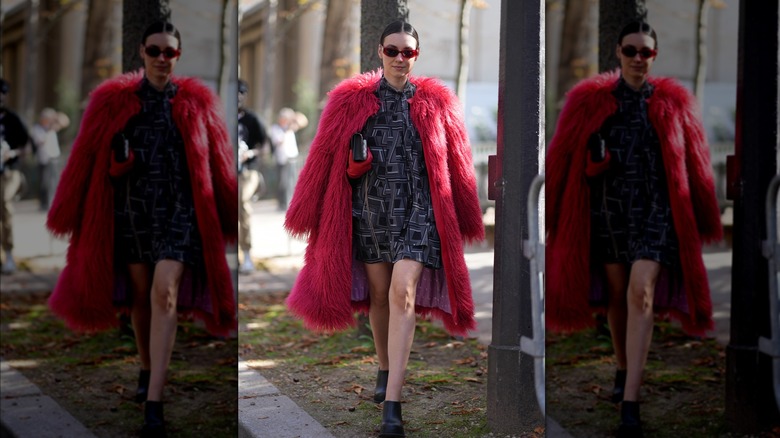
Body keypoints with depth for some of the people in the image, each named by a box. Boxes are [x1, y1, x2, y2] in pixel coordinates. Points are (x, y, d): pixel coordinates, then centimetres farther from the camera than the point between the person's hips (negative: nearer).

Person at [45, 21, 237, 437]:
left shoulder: (197, 103, 4)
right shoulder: (113, 101, 3)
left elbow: (219, 166, 8)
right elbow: (86, 160, 5)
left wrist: (232, 219, 10)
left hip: (178, 210, -2)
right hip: (131, 207, 2)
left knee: (164, 294, -14)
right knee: (139, 296, 12)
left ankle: (154, 404, -18)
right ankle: (147, 370, 36)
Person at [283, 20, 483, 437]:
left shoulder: (435, 104, 5)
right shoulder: (351, 101, 3)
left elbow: (456, 165, 9)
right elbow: (324, 159, 5)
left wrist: (466, 219, 12)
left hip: (417, 210, -1)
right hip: (369, 207, 2)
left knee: (402, 293, -14)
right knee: (378, 295, 11)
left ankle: (391, 405, -18)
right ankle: (385, 369, 37)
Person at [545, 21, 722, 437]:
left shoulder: (673, 103, 4)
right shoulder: (590, 101, 4)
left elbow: (694, 165, 9)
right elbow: (563, 159, 4)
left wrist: (704, 221, 11)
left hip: (655, 209, -2)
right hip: (608, 207, 2)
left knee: (641, 293, -15)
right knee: (616, 295, 12)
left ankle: (630, 403, -19)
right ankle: (623, 370, 36)